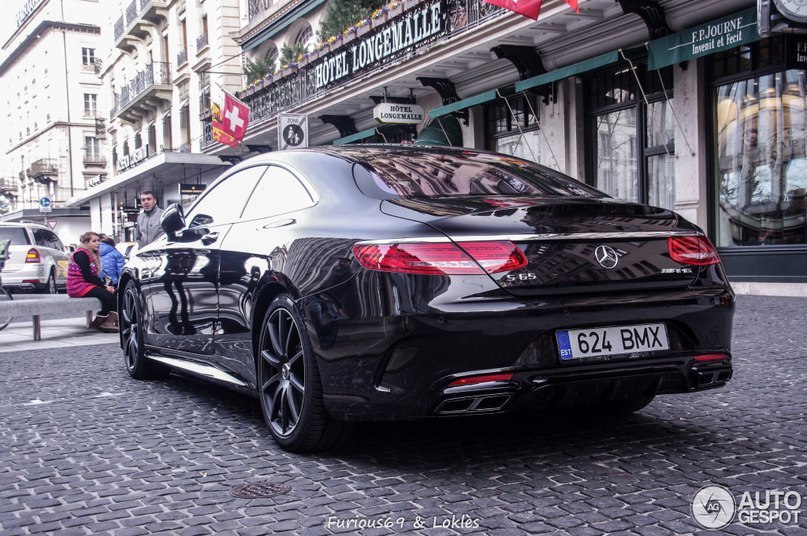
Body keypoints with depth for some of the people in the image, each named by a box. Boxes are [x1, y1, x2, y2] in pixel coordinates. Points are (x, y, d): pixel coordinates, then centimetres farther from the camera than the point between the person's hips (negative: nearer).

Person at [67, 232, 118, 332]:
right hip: (79, 287, -10)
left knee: (114, 293, -6)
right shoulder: (81, 254, -12)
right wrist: (104, 287, -14)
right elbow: (87, 277, -18)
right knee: (109, 295, -25)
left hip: (87, 285, 10)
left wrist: (104, 285, -4)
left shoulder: (91, 254, 18)